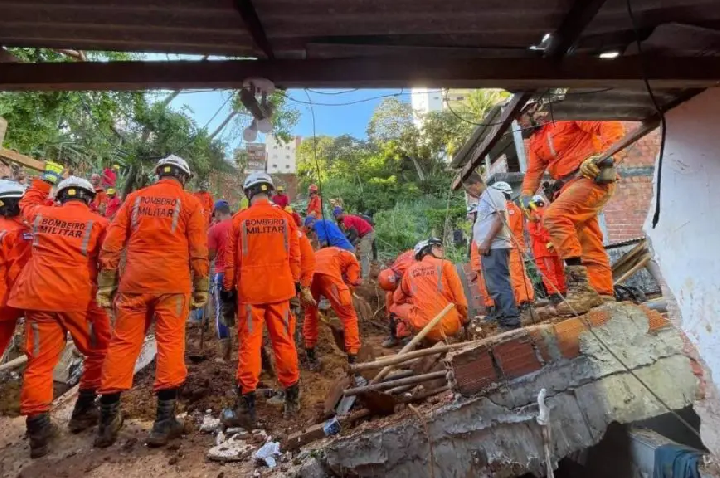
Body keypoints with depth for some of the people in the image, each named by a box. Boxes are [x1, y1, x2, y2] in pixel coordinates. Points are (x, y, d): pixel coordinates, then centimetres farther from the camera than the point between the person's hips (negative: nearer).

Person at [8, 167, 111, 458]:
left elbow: (27, 202, 35)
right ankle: (83, 411, 20)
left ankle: (38, 428, 3)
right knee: (99, 351, 15)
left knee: (39, 361, 7)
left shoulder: (41, 215, 10)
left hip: (38, 295, 3)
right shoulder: (97, 222, 0)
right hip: (78, 297, -3)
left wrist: (45, 179, 44)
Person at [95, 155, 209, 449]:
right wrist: (201, 289, 4)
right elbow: (199, 251, -2)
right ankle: (164, 420, 3)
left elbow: (111, 245, 8)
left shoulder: (134, 198, 12)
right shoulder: (190, 202, 3)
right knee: (170, 343, 0)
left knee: (123, 343, 10)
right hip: (173, 282, -3)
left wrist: (106, 285, 12)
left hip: (134, 280, 3)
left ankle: (107, 418, 16)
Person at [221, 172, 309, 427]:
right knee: (283, 341, 11)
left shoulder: (240, 219, -3)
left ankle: (247, 405, 8)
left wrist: (228, 287, 11)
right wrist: (296, 282, 17)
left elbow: (231, 258, 1)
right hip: (279, 288, 2)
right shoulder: (285, 218, 1)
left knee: (249, 344, 4)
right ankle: (292, 397, 24)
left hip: (250, 289, -2)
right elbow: (294, 256, 5)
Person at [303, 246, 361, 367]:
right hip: (327, 271, -5)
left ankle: (310, 355, 35)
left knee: (310, 313, 25)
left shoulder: (330, 253, 43)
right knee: (349, 316, 9)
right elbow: (350, 286, 18)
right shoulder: (353, 262, 30)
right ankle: (354, 359, 10)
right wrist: (344, 306, 28)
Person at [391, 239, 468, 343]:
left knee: (397, 307, 24)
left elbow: (398, 299, 22)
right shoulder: (445, 264, 3)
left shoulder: (410, 270, 10)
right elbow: (460, 298, 2)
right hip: (450, 326, 0)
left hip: (425, 328, 0)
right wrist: (465, 319, 18)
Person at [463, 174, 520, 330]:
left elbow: (500, 218, -16)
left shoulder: (491, 193, -4)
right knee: (494, 285, 12)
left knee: (499, 285, -12)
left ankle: (511, 321, -10)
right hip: (489, 248, 10)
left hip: (494, 247, -10)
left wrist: (487, 242, -21)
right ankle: (503, 318, 19)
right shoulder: (483, 199, 24)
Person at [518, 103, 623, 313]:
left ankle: (581, 284, -26)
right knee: (590, 245, 5)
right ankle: (604, 296, 9)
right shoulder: (535, 141, 20)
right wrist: (526, 196, -2)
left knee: (554, 216, -27)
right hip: (571, 184, 9)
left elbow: (610, 125, -11)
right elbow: (533, 171, 15)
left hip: (593, 177, -9)